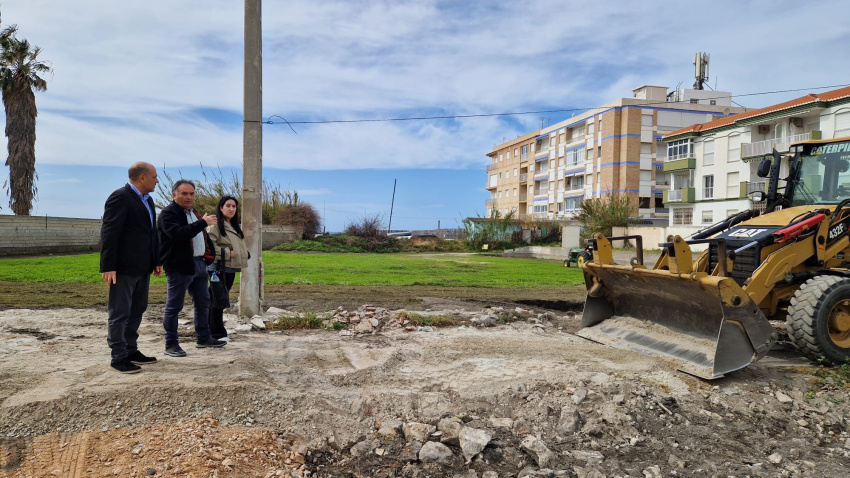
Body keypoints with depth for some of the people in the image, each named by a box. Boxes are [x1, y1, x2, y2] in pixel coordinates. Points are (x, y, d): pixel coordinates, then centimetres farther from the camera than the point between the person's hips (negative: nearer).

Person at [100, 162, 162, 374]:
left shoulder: (147, 200, 16)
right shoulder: (120, 197, -11)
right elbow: (109, 233, -16)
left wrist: (157, 261, 15)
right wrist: (108, 267, -20)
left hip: (142, 267, 9)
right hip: (123, 268, -9)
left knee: (137, 311, 14)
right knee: (120, 314, 0)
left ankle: (131, 350, 24)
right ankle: (119, 357, 7)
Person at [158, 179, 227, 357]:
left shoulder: (194, 214, 19)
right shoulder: (168, 213, -10)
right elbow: (177, 234, -27)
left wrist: (209, 256, 15)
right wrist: (203, 222, -25)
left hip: (198, 264, 9)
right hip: (179, 267, -9)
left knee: (203, 303, 14)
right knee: (174, 306, 0)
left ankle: (204, 338, 25)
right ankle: (171, 344, 8)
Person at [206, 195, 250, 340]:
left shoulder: (234, 227, 18)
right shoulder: (215, 225, -11)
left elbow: (241, 245, 29)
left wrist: (245, 254, 10)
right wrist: (227, 253, -18)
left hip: (231, 268, 9)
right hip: (219, 268, -9)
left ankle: (218, 331, 22)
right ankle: (217, 333, 4)